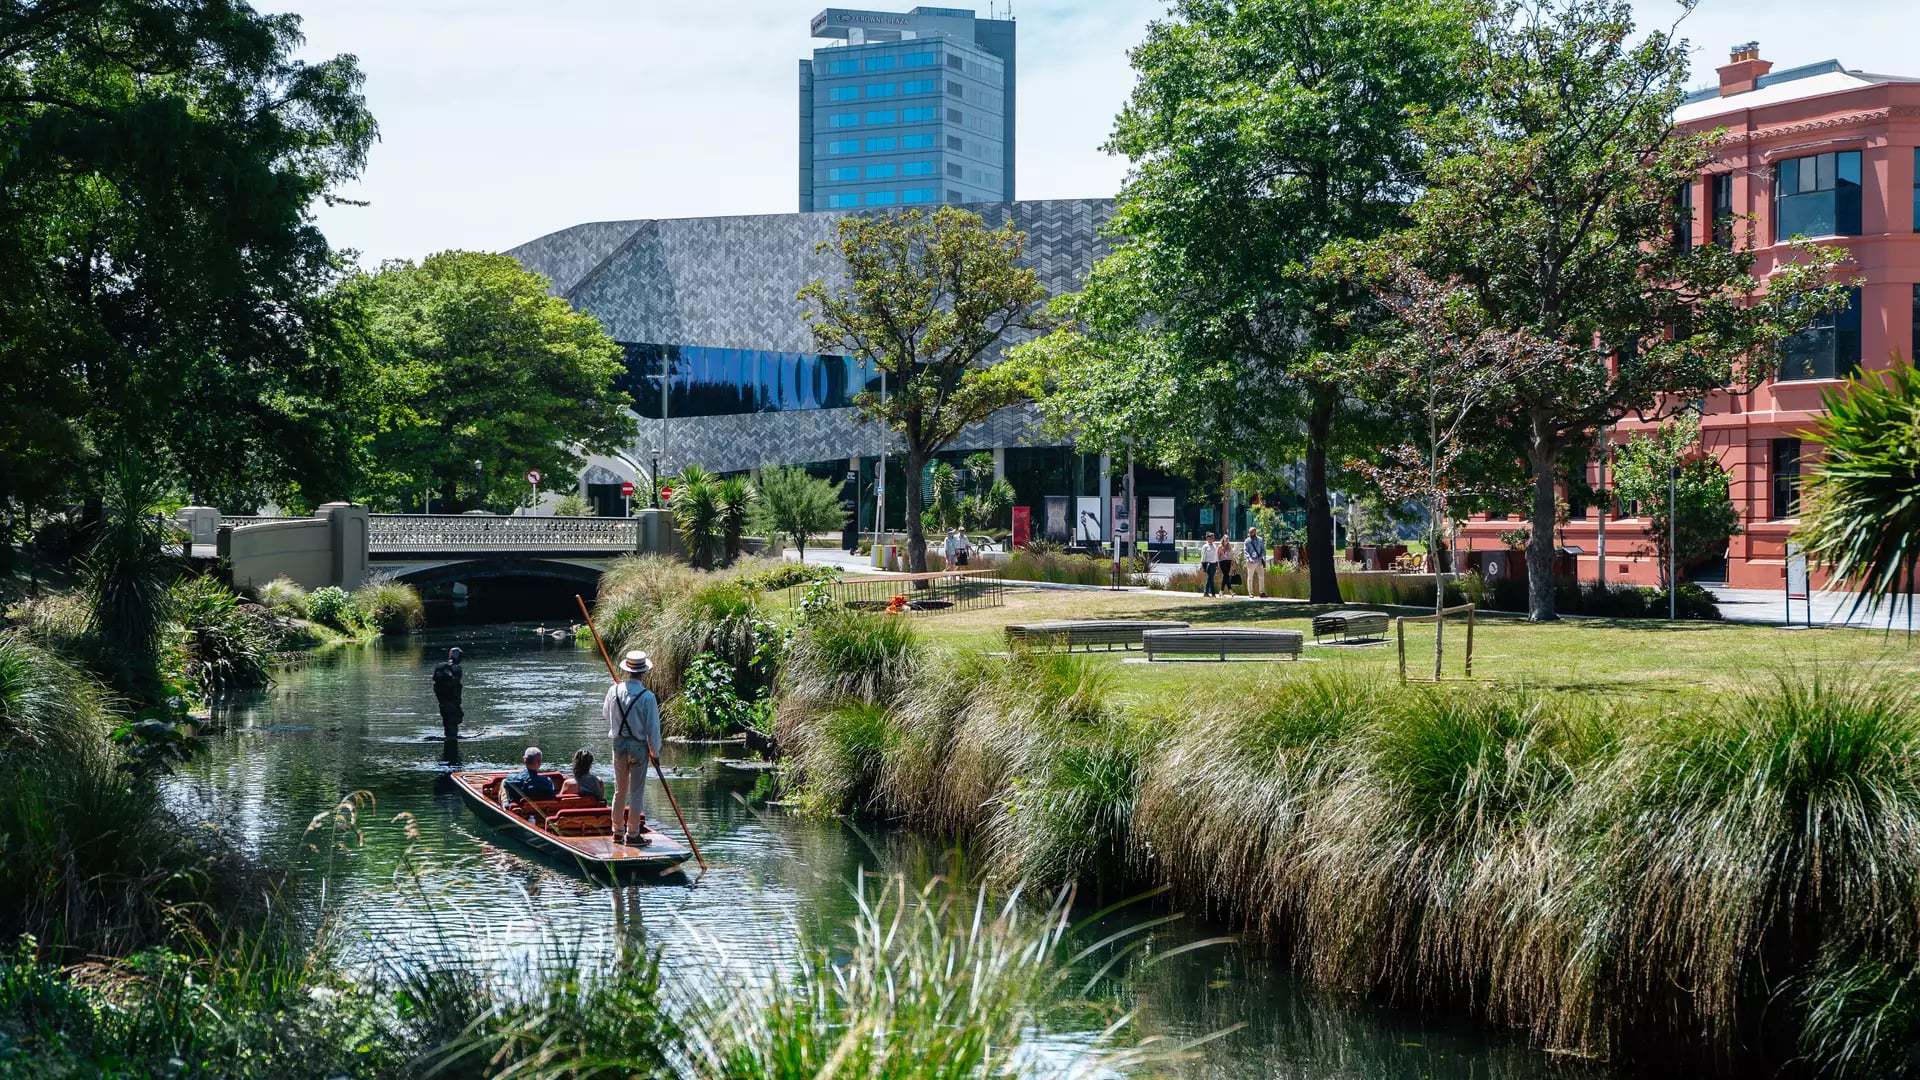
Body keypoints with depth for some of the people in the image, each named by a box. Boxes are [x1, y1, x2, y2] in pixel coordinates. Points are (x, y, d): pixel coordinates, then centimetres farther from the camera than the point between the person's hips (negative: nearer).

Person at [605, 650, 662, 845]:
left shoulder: (614, 690, -6)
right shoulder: (647, 697, -18)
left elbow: (606, 712, 14)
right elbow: (653, 727, -13)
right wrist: (654, 751, 0)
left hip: (618, 743, 4)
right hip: (639, 746, -4)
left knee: (619, 790, 16)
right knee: (636, 792, 5)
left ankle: (618, 831, 23)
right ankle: (632, 833, 8)